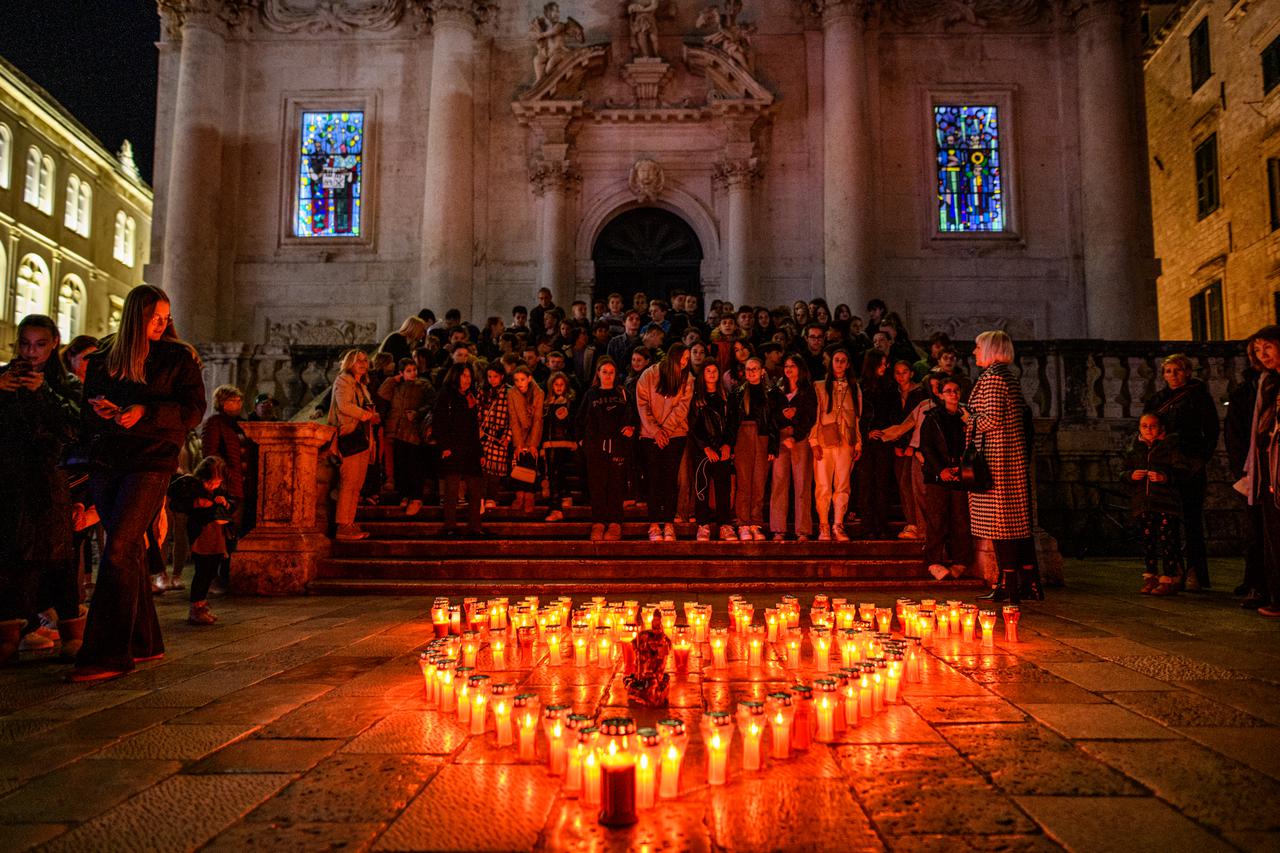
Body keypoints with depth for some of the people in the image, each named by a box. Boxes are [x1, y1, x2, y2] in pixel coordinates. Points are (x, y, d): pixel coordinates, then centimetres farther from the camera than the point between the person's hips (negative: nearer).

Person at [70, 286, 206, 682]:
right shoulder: (105, 355, 13)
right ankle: (144, 643, 19)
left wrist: (145, 411, -18)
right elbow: (88, 402, 16)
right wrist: (101, 410, -6)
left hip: (151, 464, -5)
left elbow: (192, 410, -5)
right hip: (107, 463, 5)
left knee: (118, 550, -13)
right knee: (130, 550, 9)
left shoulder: (179, 357, 3)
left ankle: (108, 654, -12)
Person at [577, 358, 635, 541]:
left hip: (617, 445, 0)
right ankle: (598, 524, 1)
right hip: (595, 446, 1)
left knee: (616, 485, -3)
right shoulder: (591, 394, 14)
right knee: (597, 485, -2)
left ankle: (615, 524, 1)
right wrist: (582, 439, 5)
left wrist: (631, 428, -6)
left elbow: (633, 416, 12)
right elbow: (580, 419, 14)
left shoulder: (622, 394, 13)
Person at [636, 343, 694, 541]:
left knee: (670, 478, -1)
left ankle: (669, 524, 3)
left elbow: (682, 408, -4)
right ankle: (654, 525, 2)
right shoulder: (649, 375, 0)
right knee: (654, 478, -1)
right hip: (650, 435, -1)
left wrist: (665, 430, -13)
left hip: (675, 434, 1)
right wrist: (655, 431, -11)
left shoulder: (687, 379, 3)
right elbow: (642, 404, -3)